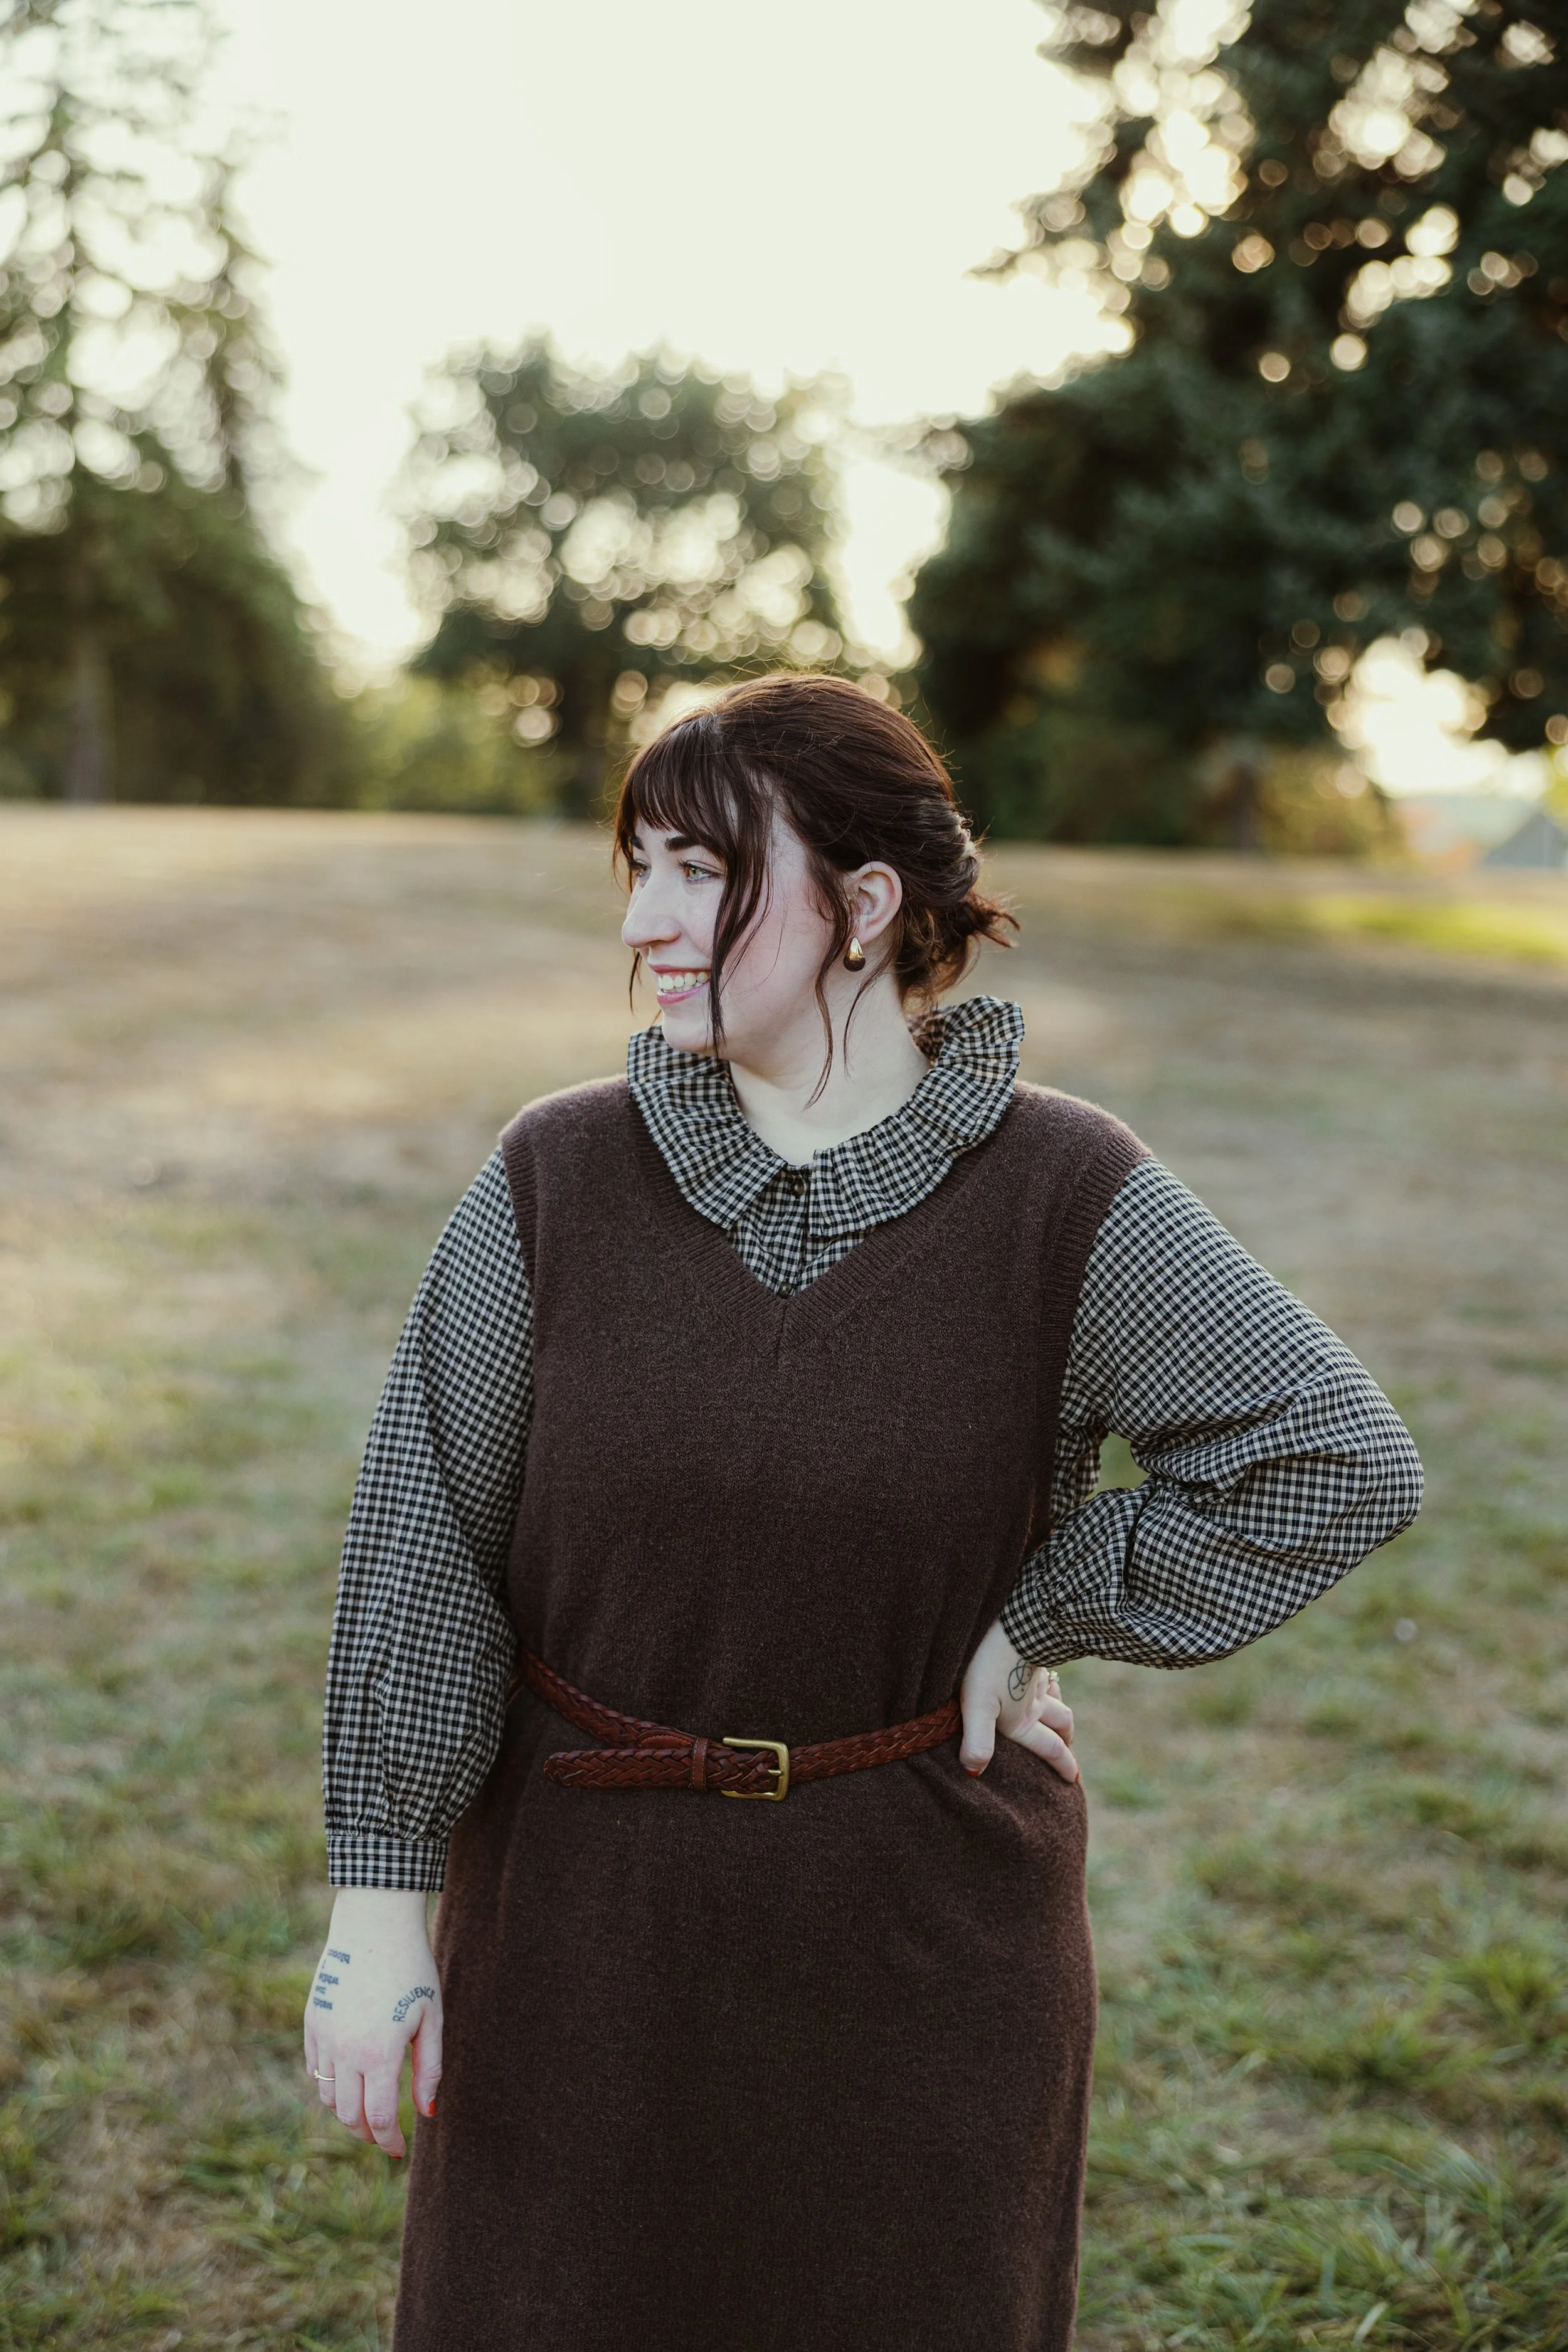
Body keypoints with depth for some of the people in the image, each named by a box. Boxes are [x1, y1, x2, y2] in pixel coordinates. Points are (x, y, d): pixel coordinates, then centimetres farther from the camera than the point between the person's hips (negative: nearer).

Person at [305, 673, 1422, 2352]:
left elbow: (1341, 1460, -10)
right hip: (589, 1921, 1)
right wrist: (381, 1899, -5)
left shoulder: (1065, 1203, -11)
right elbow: (423, 1537, -5)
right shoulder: (558, 1183, -8)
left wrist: (1040, 1621, -10)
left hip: (925, 1930, 0)